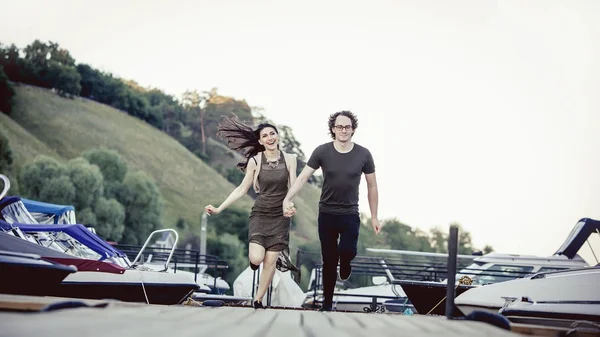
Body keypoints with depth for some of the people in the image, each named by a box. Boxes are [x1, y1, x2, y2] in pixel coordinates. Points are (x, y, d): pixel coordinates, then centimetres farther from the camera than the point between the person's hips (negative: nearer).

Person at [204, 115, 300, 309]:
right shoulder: (255, 161, -5)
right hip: (260, 214, -1)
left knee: (270, 261, -2)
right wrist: (219, 209, -6)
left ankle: (258, 300, 15)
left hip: (280, 216, 1)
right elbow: (242, 190, 0)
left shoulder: (289, 159, -2)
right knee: (256, 258, -18)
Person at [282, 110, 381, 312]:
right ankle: (327, 304, 20)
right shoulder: (322, 151, -7)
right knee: (329, 260, 5)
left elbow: (372, 186, 4)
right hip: (326, 214, 0)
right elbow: (303, 177, -9)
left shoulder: (363, 155, -4)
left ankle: (345, 263, 19)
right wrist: (287, 199, -24)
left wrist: (374, 217, 5)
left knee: (348, 252, -20)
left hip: (350, 214, 0)